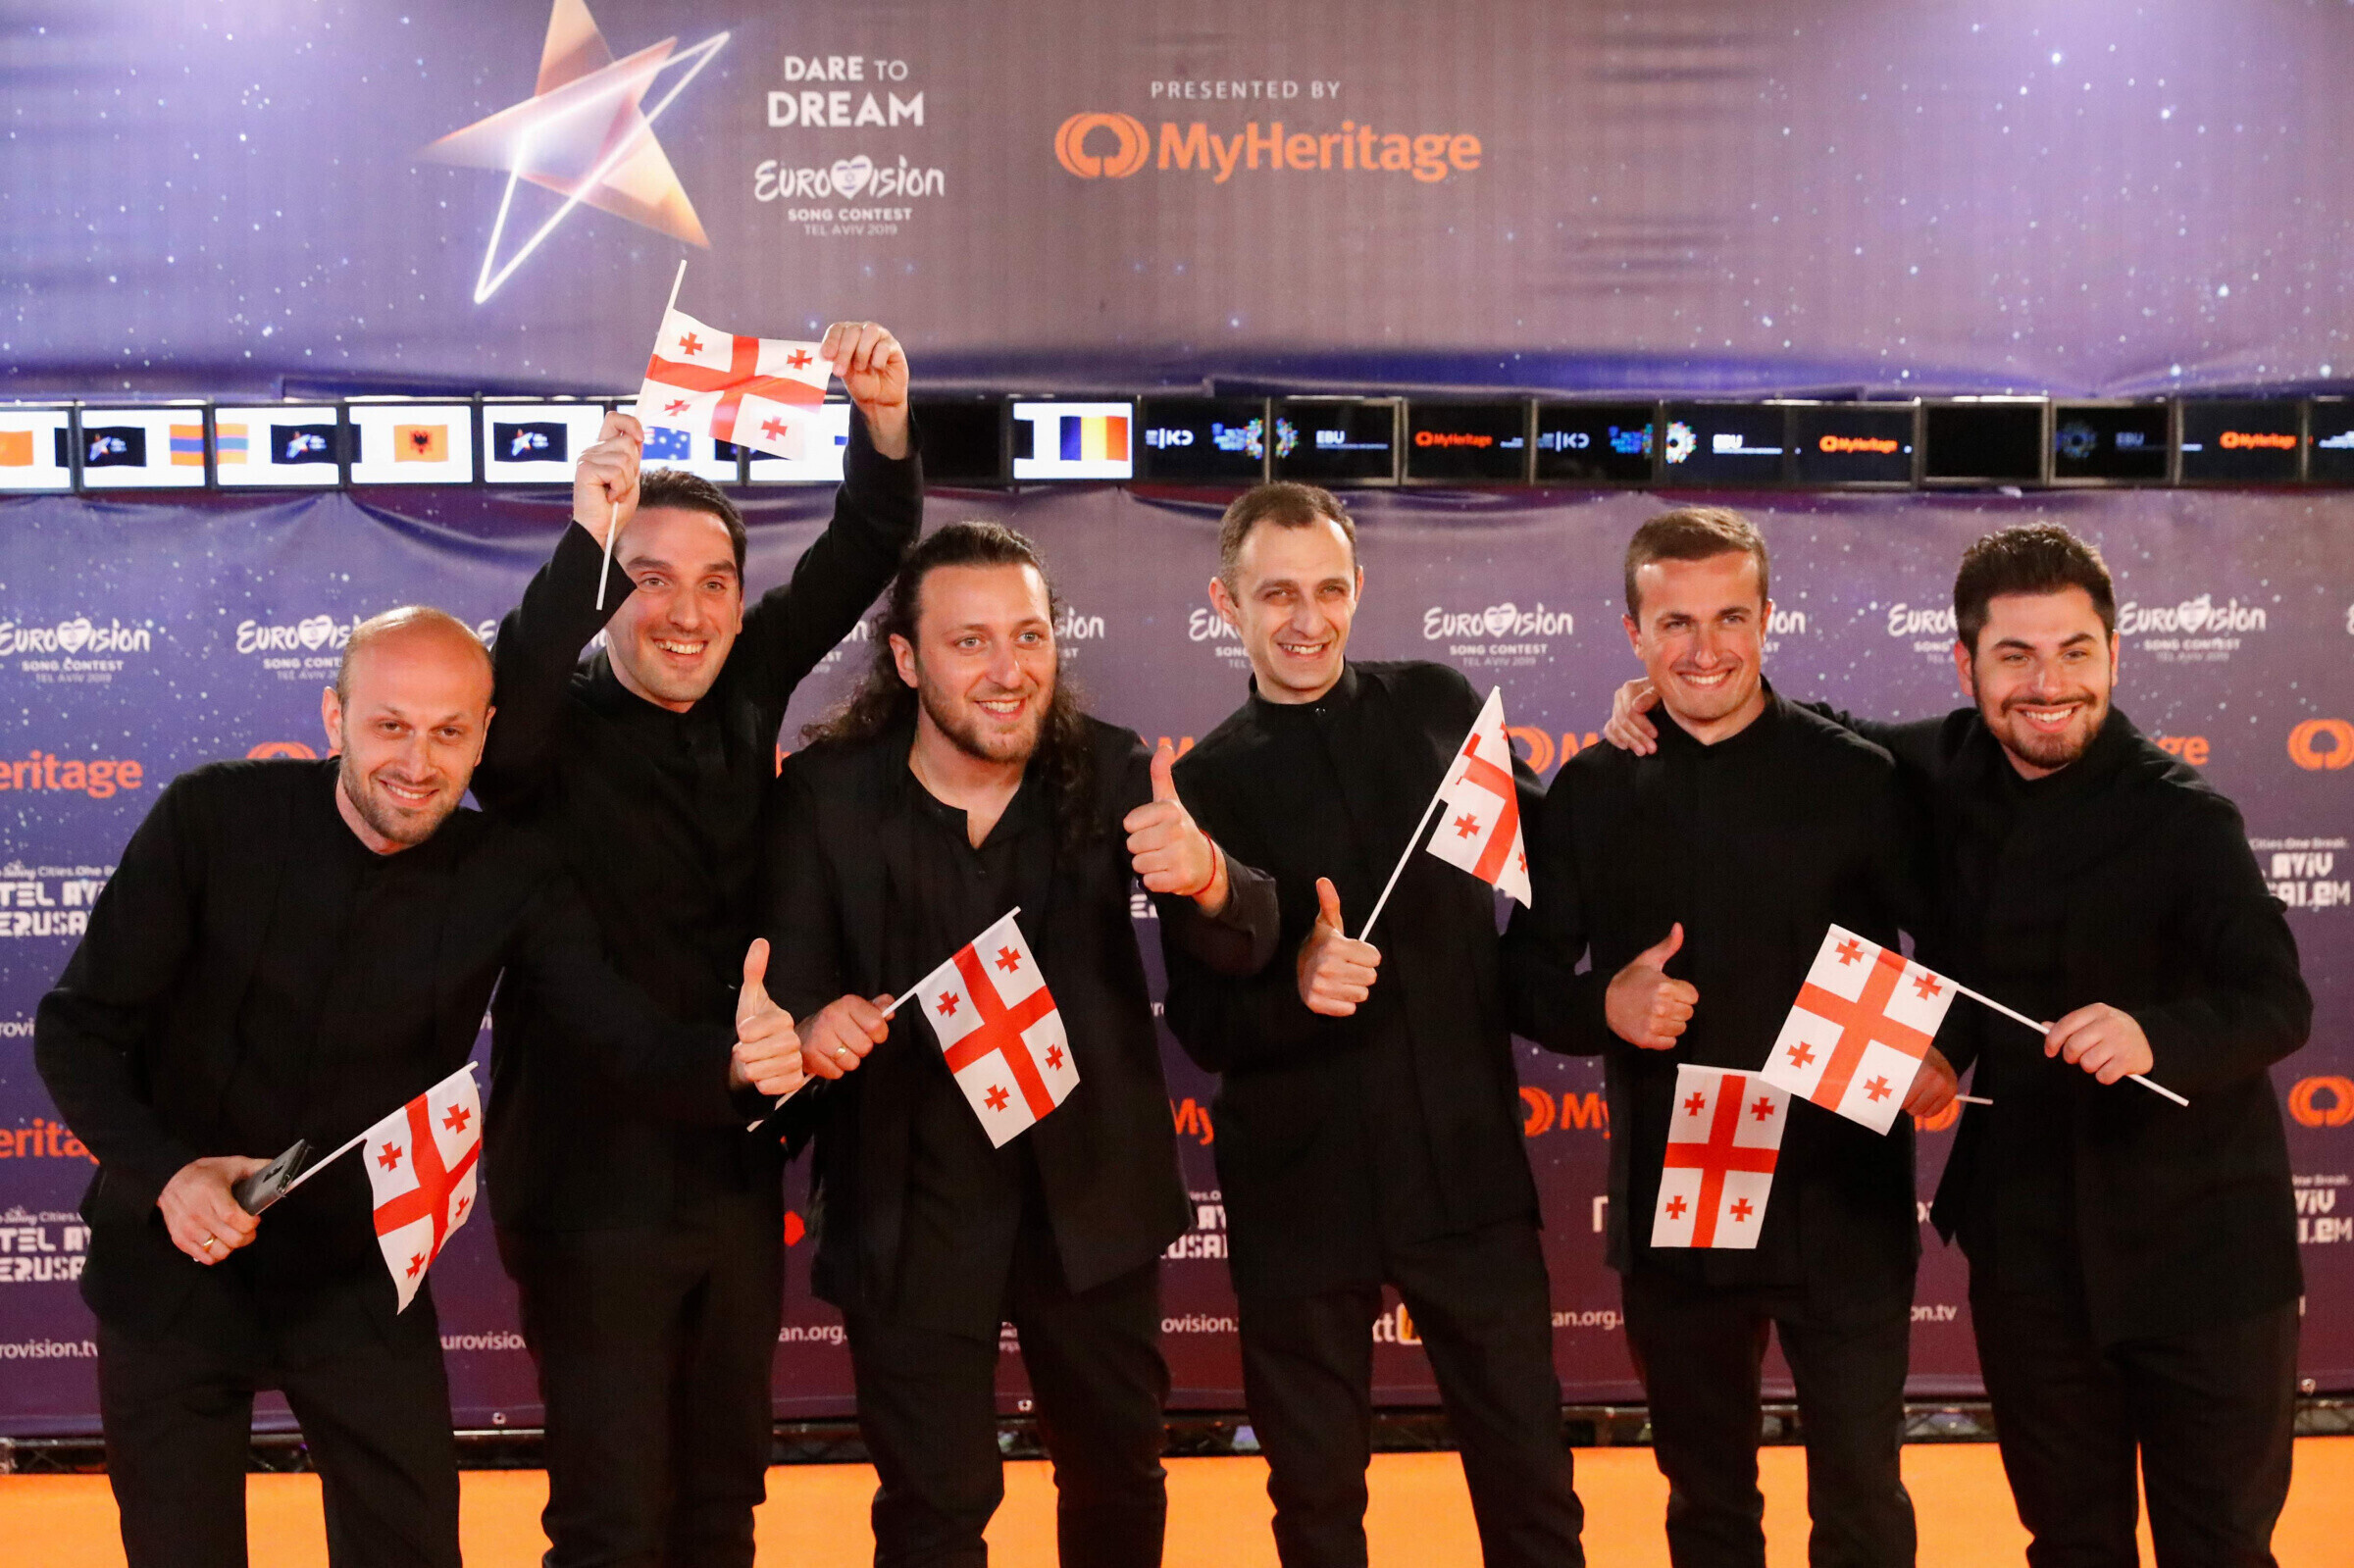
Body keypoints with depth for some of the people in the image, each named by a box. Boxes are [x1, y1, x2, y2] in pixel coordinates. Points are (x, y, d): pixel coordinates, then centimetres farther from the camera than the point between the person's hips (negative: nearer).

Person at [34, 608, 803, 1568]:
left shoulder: (511, 882, -9)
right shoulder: (212, 818, -14)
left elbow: (636, 1046, -15)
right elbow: (77, 1028, -11)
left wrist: (740, 1066, -38)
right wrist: (166, 1173, -27)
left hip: (360, 1283, 1)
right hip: (172, 1272, -1)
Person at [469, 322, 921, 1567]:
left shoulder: (744, 692, 3)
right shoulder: (558, 729, -12)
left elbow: (862, 553, 2)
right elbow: (498, 723, -35)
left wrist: (884, 419, -15)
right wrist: (582, 544, -40)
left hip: (736, 1173, 5)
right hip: (595, 1183, -5)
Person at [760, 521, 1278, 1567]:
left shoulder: (1110, 773, -8)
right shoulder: (826, 795, -10)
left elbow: (1245, 945, -15)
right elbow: (791, 985, -9)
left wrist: (1203, 877, -39)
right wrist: (815, 1025, -34)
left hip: (1090, 1196, 2)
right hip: (911, 1210, -2)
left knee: (1117, 1479, 19)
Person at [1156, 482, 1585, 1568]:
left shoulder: (1438, 708, 4)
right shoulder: (1205, 786, 0)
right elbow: (1199, 1024, -2)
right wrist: (1295, 989, -22)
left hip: (1467, 1164, 1)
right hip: (1301, 1190, 0)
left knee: (1528, 1476, 7)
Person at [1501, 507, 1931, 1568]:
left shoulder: (1859, 779, -4)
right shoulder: (1589, 792, 3)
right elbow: (1527, 973, 6)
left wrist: (1940, 1055, -22)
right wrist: (1604, 1006, -15)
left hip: (1840, 1209, -2)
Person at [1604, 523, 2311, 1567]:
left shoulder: (2182, 817, -12)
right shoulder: (1947, 770, 1)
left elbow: (2277, 1001, -18)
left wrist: (2154, 1035, -37)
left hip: (2198, 1256, -4)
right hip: (2030, 1253, 4)